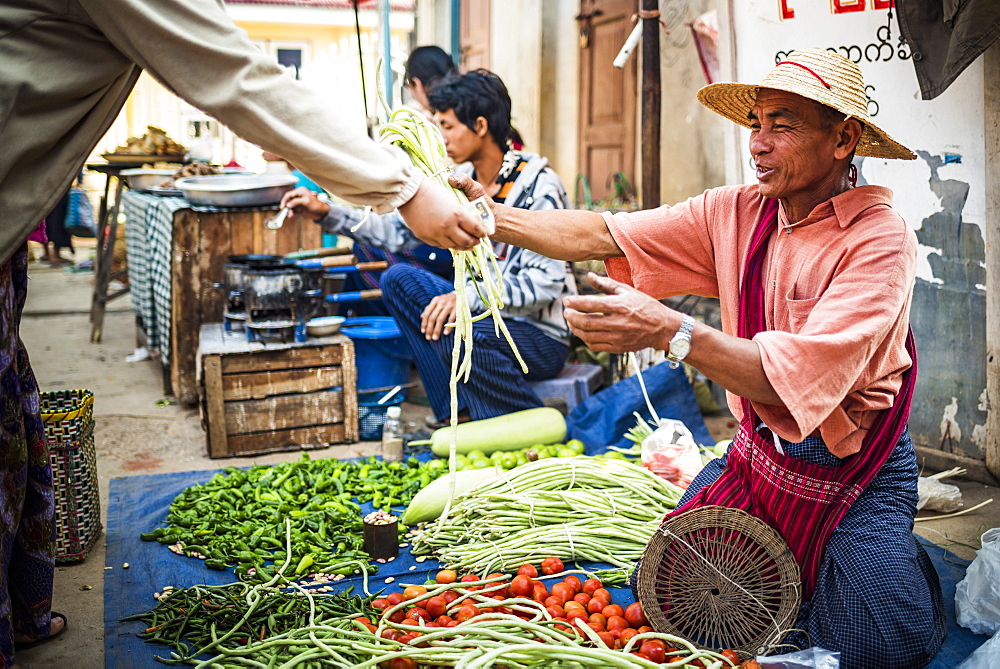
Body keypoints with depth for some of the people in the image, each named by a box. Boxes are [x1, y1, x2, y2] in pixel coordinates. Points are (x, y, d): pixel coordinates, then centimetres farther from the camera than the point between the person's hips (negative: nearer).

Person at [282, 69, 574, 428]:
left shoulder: (538, 186, -16)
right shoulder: (459, 181, 5)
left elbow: (546, 282, -23)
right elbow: (400, 231, 8)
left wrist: (467, 295, -33)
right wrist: (327, 213, 0)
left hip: (541, 335, -7)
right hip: (486, 313, 7)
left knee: (453, 330, -33)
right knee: (399, 278, -4)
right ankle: (456, 411, -6)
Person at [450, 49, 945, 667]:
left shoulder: (880, 239, -21)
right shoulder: (737, 212, -3)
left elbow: (796, 377, -31)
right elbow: (603, 236, -6)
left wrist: (669, 331, -41)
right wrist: (491, 215, -17)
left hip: (855, 473, -5)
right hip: (758, 452, 5)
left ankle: (900, 556, 15)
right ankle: (791, 559, 26)